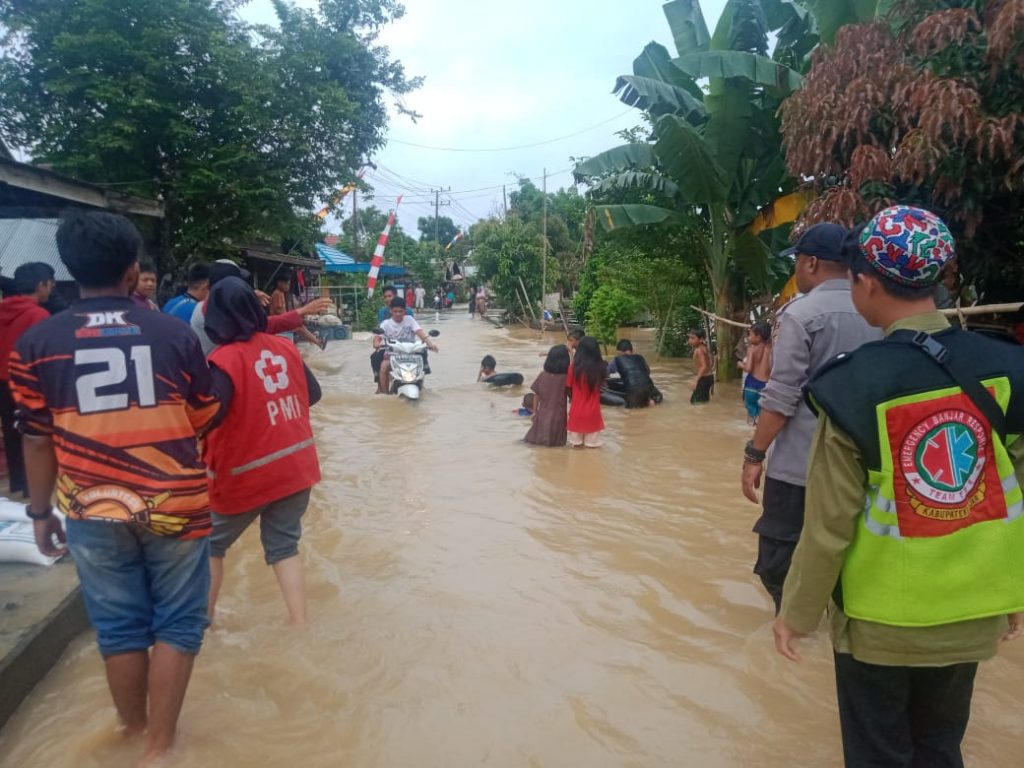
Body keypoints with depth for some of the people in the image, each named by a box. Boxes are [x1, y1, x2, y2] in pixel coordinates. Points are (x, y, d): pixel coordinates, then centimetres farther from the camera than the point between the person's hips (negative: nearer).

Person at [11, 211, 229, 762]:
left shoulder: (37, 342, -5)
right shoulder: (174, 333, -7)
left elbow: (38, 439, 0)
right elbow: (209, 418, 2)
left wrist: (40, 512, 12)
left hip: (94, 512, 2)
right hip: (175, 506, -1)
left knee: (119, 628, 17)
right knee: (176, 624, 13)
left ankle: (135, 732, 37)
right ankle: (158, 746, 20)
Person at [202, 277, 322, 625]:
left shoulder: (224, 360, -18)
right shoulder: (285, 347, 0)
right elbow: (313, 394, 11)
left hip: (246, 475, -5)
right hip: (296, 466, 5)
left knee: (211, 545, 18)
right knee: (284, 546, 14)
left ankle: (204, 619, 27)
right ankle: (299, 623, 11)